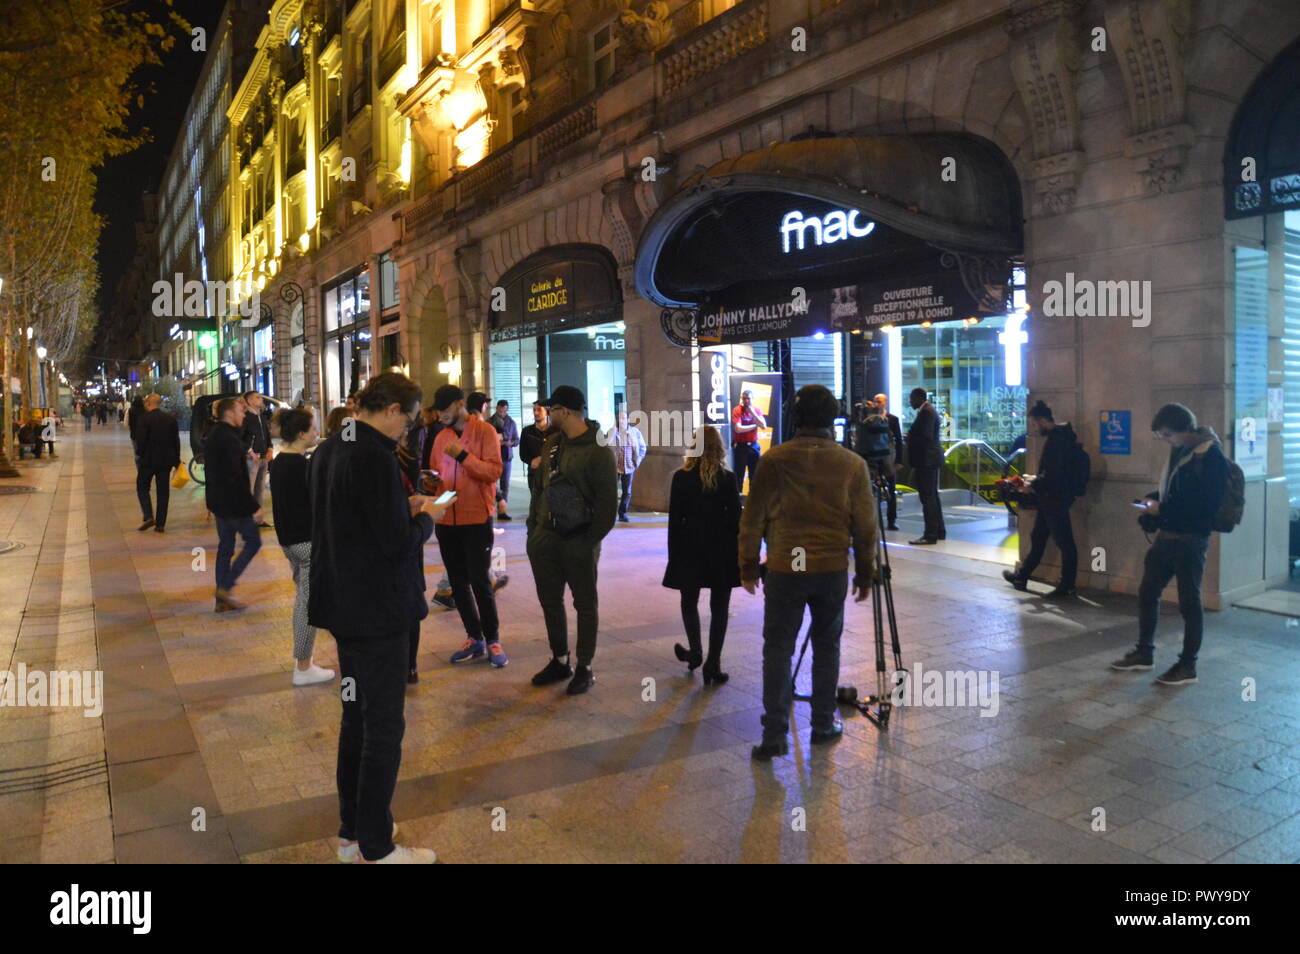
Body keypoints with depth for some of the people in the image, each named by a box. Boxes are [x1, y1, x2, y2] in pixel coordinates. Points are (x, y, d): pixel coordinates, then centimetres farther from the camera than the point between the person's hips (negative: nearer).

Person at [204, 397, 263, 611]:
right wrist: (254, 507, -21)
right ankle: (226, 587, -1)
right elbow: (236, 477, -24)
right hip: (234, 503, -10)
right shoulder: (229, 439, -20)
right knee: (253, 542, 2)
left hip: (218, 502, 10)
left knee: (225, 546, 13)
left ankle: (222, 600, 17)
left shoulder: (212, 436, 12)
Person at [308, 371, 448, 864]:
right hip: (377, 610, -10)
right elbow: (397, 542, -22)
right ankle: (376, 849, 14)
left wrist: (404, 507, 11)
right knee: (384, 727, 2)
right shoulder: (375, 456, -21)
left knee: (356, 714, 19)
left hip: (343, 604, 10)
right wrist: (426, 517, -3)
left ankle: (352, 831, 31)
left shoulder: (328, 449, 8)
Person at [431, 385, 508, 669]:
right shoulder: (441, 437, 12)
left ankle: (492, 640, 9)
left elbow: (494, 471, -15)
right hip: (446, 519, 6)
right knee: (458, 582, 10)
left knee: (480, 581, -3)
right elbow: (436, 473, 18)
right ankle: (474, 638, 21)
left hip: (476, 519, -6)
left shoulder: (484, 431, -6)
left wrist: (462, 455, -24)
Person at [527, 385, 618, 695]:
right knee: (550, 601, 15)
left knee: (585, 605, 7)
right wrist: (533, 527, 10)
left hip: (579, 541, -7)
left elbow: (608, 503, -14)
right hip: (545, 537, 7)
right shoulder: (551, 443, 8)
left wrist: (591, 541, -15)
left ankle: (584, 668, 19)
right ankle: (559, 661, 30)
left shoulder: (598, 451, -13)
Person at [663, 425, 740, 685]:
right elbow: (736, 519, -3)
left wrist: (673, 555, 5)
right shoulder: (727, 478, -5)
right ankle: (713, 664, 7)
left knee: (689, 602, 20)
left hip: (690, 549, 0)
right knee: (719, 608, 7)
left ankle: (695, 652, 20)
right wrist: (739, 555, 6)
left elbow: (675, 521, -3)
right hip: (722, 551, 0)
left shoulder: (681, 478, -5)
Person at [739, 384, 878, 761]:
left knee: (778, 649, 5)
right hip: (833, 570, 2)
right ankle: (823, 725, 25)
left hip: (784, 569, -1)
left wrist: (748, 567, 8)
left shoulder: (774, 460, -6)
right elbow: (865, 525, 3)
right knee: (826, 647, 15)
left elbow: (752, 519, -3)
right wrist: (865, 573, 13)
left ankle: (775, 733, 3)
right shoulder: (853, 464, -1)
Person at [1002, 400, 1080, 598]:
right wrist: (1035, 479, 13)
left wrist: (1032, 484, -10)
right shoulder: (1060, 435, 12)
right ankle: (1021, 576, 29)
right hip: (1049, 500, 11)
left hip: (1055, 499, -11)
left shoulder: (1056, 439, -19)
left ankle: (1067, 587, 7)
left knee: (1064, 543, -1)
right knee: (1037, 539, 18)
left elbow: (1052, 475, -24)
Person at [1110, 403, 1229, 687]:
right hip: (1166, 534, 8)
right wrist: (1153, 499, 4)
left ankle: (1188, 666, 14)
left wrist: (1163, 509, -19)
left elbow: (1206, 504, -21)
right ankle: (1144, 653, 26)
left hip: (1190, 539, -8)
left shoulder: (1211, 456, -15)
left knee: (1189, 601, 2)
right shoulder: (1178, 451, 10)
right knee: (1147, 592, 13)